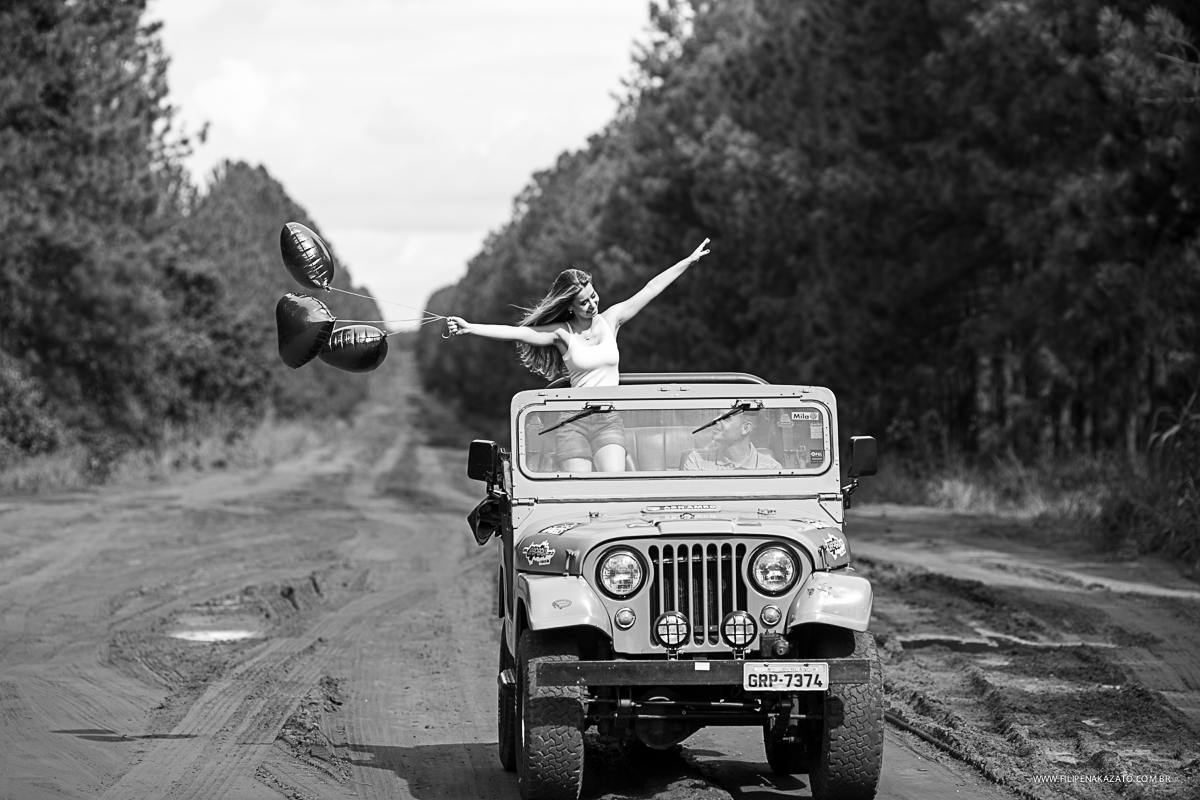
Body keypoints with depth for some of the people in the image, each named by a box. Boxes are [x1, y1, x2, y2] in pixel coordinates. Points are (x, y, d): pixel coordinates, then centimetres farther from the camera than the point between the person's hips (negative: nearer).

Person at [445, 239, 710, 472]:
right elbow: (516, 332, -11)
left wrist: (689, 261, 9)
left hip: (609, 422, 2)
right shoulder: (562, 333, -2)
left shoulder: (610, 319, 7)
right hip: (575, 422, -2)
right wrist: (469, 328, -22)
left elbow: (651, 289, 8)